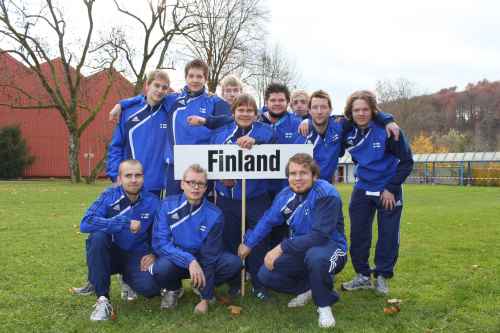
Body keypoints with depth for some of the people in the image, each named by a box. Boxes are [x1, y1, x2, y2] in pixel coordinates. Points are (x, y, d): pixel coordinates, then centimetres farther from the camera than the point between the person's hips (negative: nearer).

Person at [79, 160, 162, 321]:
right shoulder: (109, 196, -13)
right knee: (97, 237, -33)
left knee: (150, 287, -27)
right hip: (111, 254, -1)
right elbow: (85, 223, -29)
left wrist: (153, 254, -13)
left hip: (137, 257, 1)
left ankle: (127, 278, 14)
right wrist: (125, 223, -32)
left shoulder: (152, 202, -8)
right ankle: (102, 299, -22)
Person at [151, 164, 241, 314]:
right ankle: (173, 289, 3)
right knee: (161, 268, -35)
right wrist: (189, 260, -34)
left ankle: (204, 289, 7)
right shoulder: (168, 205, -15)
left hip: (201, 259, 1)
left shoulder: (214, 215, -15)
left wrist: (205, 298, -15)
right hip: (175, 259, -1)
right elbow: (159, 242, -21)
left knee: (234, 263, -24)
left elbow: (209, 257, -15)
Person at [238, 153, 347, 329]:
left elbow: (319, 236, -30)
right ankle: (307, 288, 18)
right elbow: (267, 221, 13)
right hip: (300, 250, 6)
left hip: (329, 248, -6)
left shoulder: (326, 194, -24)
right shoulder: (286, 195, -3)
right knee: (265, 275, -8)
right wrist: (248, 244, 19)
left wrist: (281, 248, -29)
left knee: (316, 256, -40)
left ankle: (324, 305, -12)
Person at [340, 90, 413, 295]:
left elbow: (407, 161, -11)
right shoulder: (347, 132, -6)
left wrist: (391, 188, -13)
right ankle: (363, 275, 20)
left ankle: (382, 276, 19)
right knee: (358, 234, 6)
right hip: (362, 189, 4)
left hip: (388, 190, -4)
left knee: (388, 235, 3)